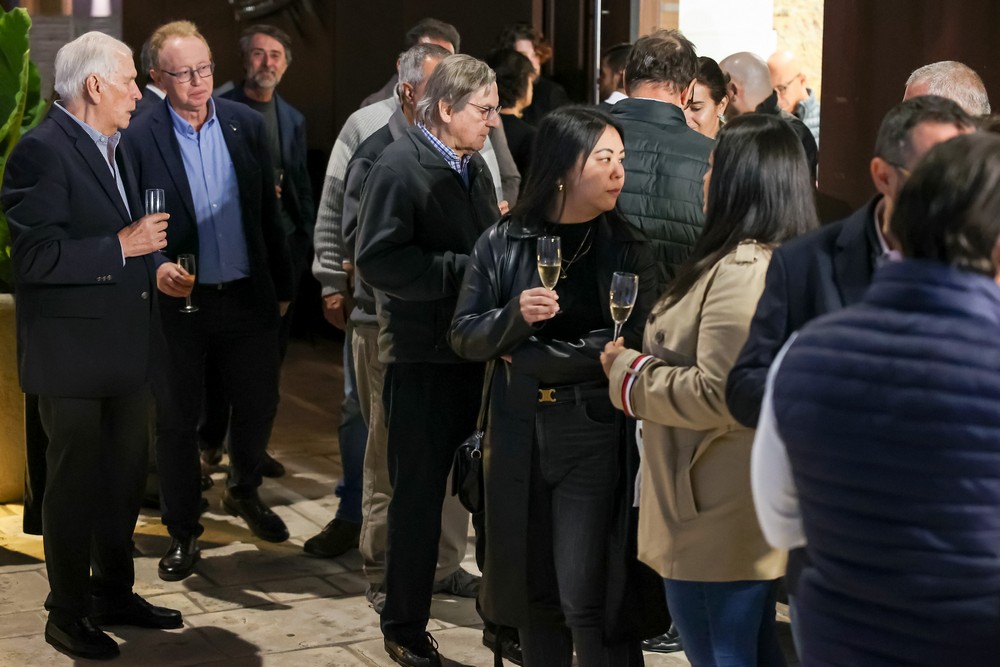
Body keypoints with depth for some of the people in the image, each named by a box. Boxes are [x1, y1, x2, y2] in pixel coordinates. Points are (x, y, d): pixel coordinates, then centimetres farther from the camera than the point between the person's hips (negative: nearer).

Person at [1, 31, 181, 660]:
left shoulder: (116, 146, 13)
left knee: (125, 476, 17)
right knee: (75, 482, 2)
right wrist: (121, 248, -22)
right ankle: (67, 614, 15)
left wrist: (153, 264, 8)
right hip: (72, 352, -8)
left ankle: (114, 592, 31)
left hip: (124, 345, 9)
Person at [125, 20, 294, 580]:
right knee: (178, 419, 7)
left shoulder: (247, 124, 2)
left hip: (249, 297, 3)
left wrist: (282, 285, 11)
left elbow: (269, 213, 8)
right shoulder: (139, 139, -10)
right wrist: (156, 267, -26)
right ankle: (183, 533, 21)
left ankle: (245, 492, 42)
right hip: (180, 301, -3)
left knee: (259, 403, 13)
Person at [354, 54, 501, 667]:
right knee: (420, 495, 4)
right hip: (423, 358, -7)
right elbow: (380, 261, -21)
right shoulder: (401, 167, -11)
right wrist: (468, 270, -21)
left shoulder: (475, 166, 12)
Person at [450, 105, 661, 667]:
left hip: (595, 432, -3)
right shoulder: (504, 242, 2)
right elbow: (465, 336, 1)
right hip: (517, 430, 3)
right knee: (533, 587, 12)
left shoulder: (627, 248, -3)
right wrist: (515, 316, -19)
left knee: (585, 597, -4)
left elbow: (631, 344, -12)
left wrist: (532, 355, -9)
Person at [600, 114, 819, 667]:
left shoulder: (740, 271, -22)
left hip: (714, 524, -10)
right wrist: (644, 360, 16)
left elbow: (718, 394, -25)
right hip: (752, 518, 10)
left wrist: (630, 374, -11)